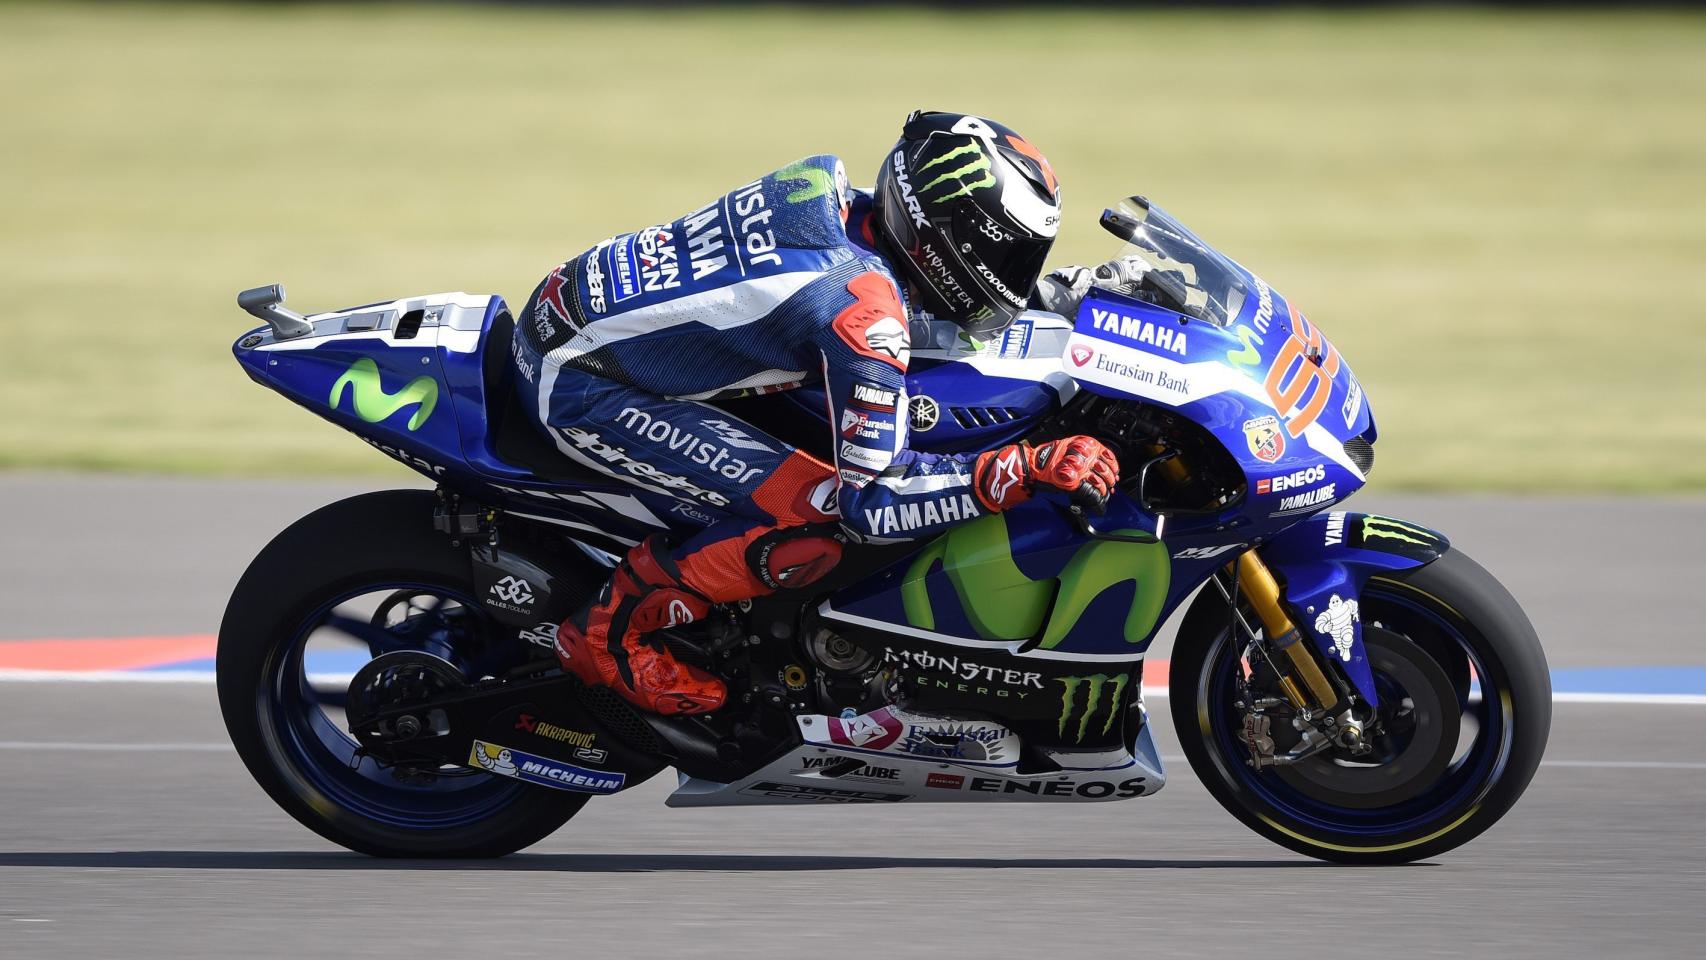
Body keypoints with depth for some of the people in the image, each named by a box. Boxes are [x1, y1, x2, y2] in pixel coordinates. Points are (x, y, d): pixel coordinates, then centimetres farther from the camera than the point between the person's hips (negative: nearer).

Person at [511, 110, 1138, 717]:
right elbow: (872, 502, -25)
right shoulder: (866, 314, -26)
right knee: (818, 518, -18)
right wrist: (1029, 469, -26)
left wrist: (1068, 289, 12)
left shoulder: (838, 199, 0)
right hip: (576, 387, -9)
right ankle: (611, 633, -5)